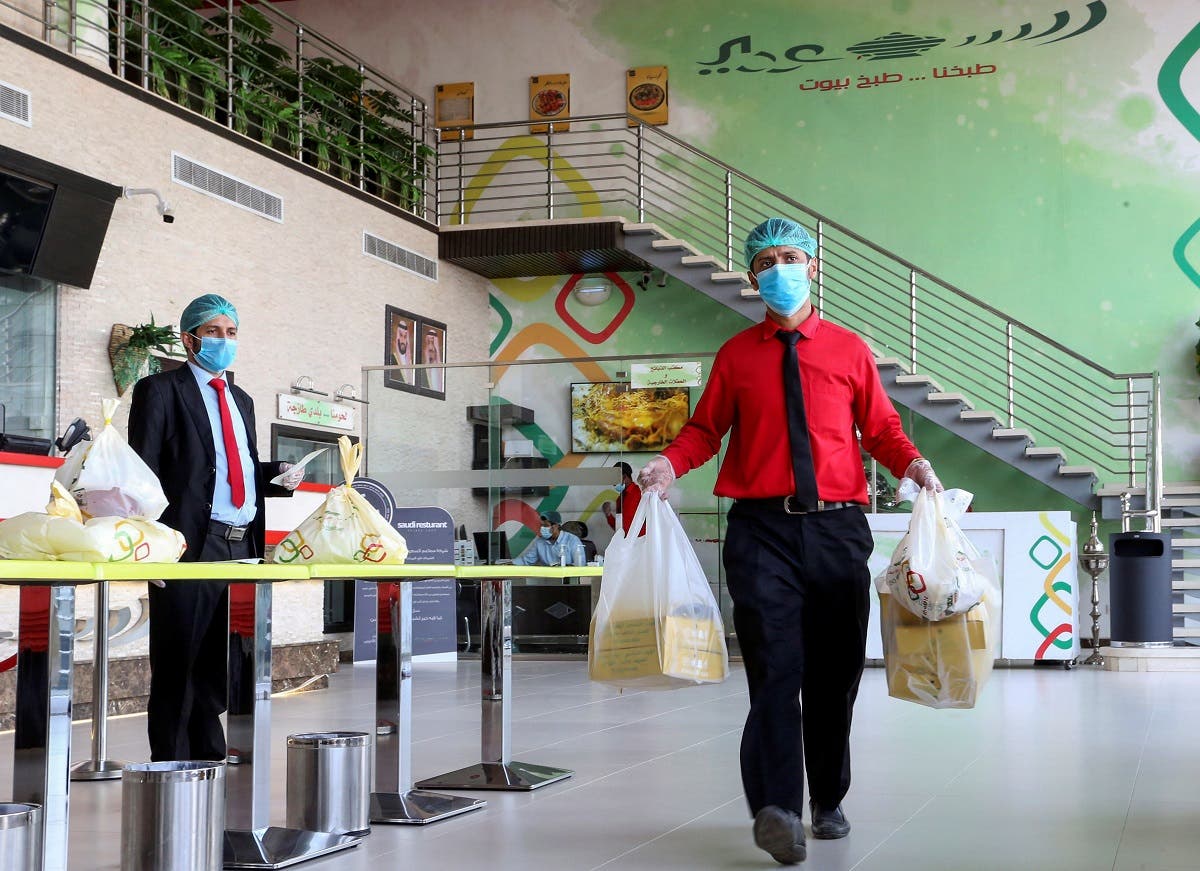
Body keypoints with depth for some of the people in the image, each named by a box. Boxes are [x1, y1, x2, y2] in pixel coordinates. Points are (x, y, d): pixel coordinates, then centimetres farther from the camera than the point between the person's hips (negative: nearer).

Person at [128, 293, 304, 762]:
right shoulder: (160, 390, 1)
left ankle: (209, 760, 18)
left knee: (219, 668, 10)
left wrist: (279, 474, 5)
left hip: (240, 547, 7)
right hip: (191, 546, -7)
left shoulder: (241, 399, 22)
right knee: (178, 666, -2)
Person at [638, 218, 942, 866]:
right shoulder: (736, 355, 11)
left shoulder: (849, 350, 11)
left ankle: (828, 801, 23)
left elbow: (881, 428, 11)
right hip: (762, 527, -1)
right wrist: (670, 463, -7)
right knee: (776, 665, -15)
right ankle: (777, 807, -20)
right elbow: (705, 428, 11)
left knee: (835, 669, 8)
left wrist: (911, 463, -8)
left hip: (837, 527, 2)